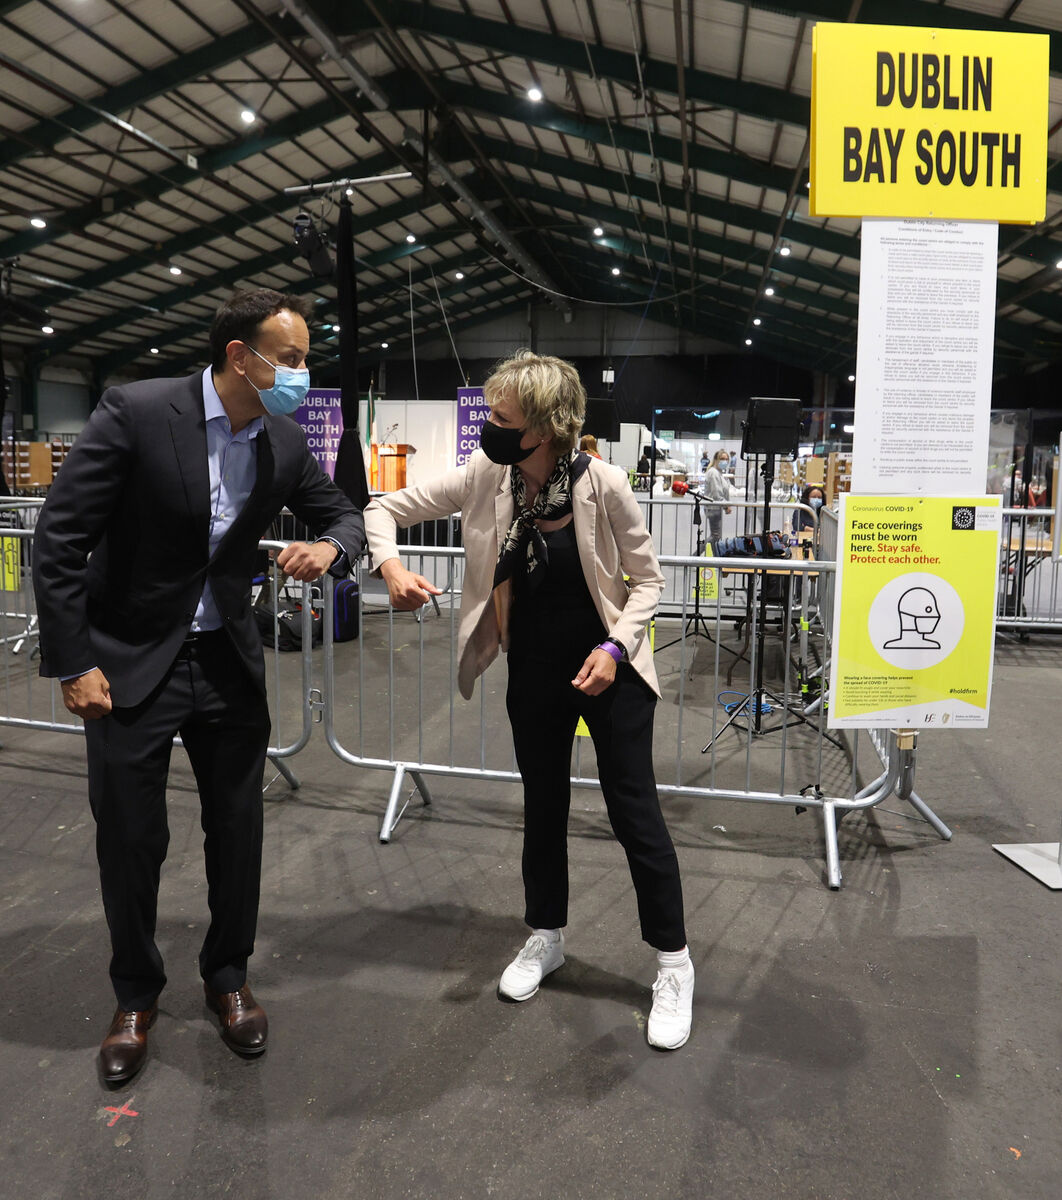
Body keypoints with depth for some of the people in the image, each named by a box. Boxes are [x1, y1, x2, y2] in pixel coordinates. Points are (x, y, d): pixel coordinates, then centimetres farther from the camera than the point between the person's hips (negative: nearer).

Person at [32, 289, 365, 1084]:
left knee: (238, 831, 11)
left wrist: (329, 547, -14)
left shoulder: (285, 443, -3)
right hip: (130, 661, -3)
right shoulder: (137, 412, -16)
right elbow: (59, 539, -14)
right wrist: (74, 663, -14)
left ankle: (229, 976, 35)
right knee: (130, 839, 7)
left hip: (229, 661, 4)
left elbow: (344, 513, 11)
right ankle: (136, 995, 32)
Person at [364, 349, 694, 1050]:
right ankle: (547, 937, 40)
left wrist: (616, 647, -22)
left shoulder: (603, 485, -20)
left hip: (608, 669, -3)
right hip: (533, 673, 4)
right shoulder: (486, 478, -11)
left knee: (635, 811, 3)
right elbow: (388, 509, -4)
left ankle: (674, 965, 22)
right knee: (543, 806, 18)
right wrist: (390, 565, -24)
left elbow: (647, 578, -9)